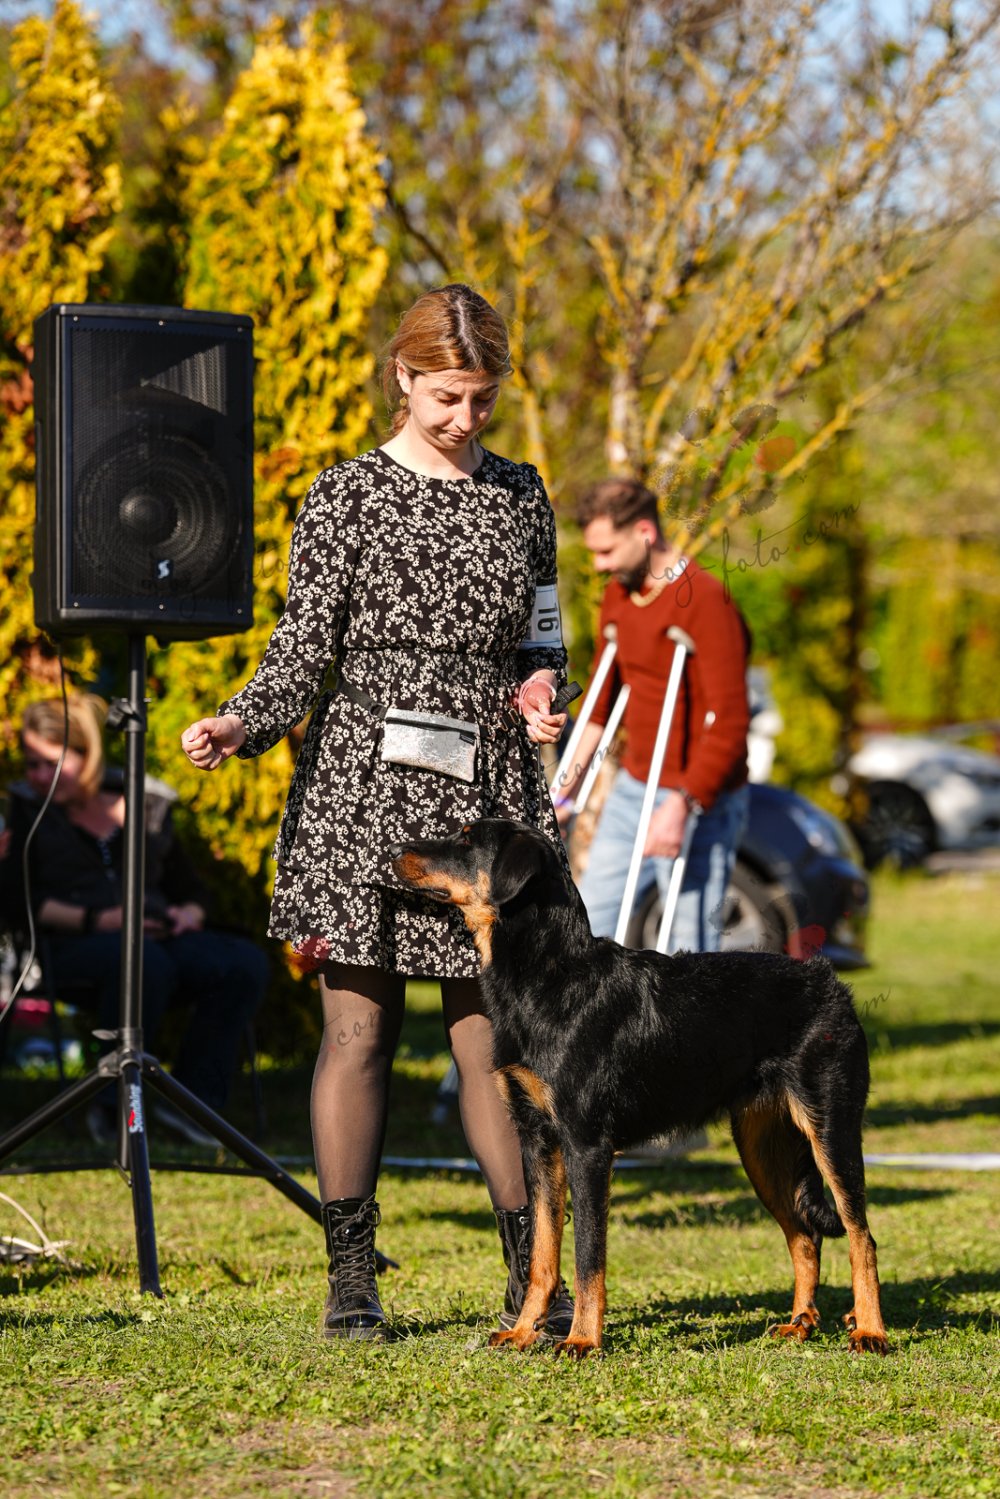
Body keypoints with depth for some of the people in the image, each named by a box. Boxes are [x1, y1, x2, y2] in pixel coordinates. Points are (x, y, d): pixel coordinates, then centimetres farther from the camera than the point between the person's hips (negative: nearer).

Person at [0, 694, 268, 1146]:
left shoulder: (147, 807, 22)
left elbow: (192, 889, 25)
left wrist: (190, 914, -1)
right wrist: (94, 919, -13)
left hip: (159, 936, 4)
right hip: (73, 947, -4)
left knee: (245, 962, -27)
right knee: (145, 962, -41)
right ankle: (115, 1102, -30)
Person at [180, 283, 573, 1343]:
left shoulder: (519, 497, 13)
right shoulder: (348, 497, 1)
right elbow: (302, 647, -1)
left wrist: (542, 697, -1)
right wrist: (239, 725, -18)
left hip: (485, 796, 3)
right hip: (362, 787, -3)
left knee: (488, 1032, 1)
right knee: (358, 1026, -1)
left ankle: (531, 1276, 6)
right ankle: (350, 1277, 6)